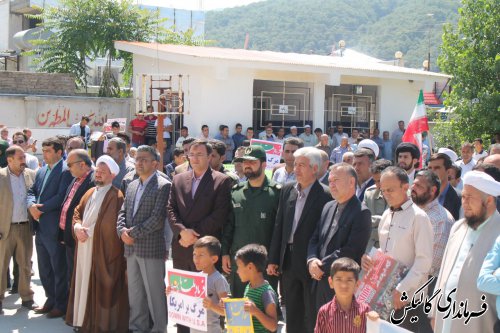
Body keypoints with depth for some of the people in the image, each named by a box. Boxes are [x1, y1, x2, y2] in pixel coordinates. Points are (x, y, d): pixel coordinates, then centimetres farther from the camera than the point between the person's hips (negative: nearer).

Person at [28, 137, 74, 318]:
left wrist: (41, 208, -15)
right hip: (40, 227, 8)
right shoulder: (41, 171, 15)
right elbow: (31, 191, 12)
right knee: (44, 268, 17)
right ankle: (51, 299, 31)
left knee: (59, 269, 3)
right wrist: (31, 205, -8)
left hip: (54, 228, -8)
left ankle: (61, 305, 14)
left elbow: (61, 196, -20)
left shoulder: (66, 171, -12)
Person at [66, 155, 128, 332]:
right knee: (85, 283, 12)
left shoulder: (116, 196, -10)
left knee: (102, 286, -3)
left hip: (103, 249, -8)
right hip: (84, 247, 8)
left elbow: (111, 225, -17)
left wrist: (88, 231, -13)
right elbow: (77, 212, 17)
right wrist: (77, 227, -4)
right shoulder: (90, 193, 17)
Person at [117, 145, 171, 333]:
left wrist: (134, 233, -14)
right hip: (131, 249, 7)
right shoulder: (131, 186, 16)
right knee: (134, 294, 13)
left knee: (155, 293, 0)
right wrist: (122, 231, -4)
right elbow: (123, 213, 15)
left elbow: (158, 218, -16)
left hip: (151, 248, -7)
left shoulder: (163, 186, -8)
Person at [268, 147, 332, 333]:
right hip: (288, 261, 6)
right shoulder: (287, 190, 7)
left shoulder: (325, 195, -12)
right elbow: (279, 226, 9)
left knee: (313, 318, 4)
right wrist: (273, 260, 8)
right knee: (292, 316, 16)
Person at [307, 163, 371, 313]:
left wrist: (322, 266, -13)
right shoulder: (328, 207, 13)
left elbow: (351, 251, -18)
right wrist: (312, 260, -6)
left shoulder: (361, 213, -12)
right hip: (321, 282, 7)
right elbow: (314, 239, 14)